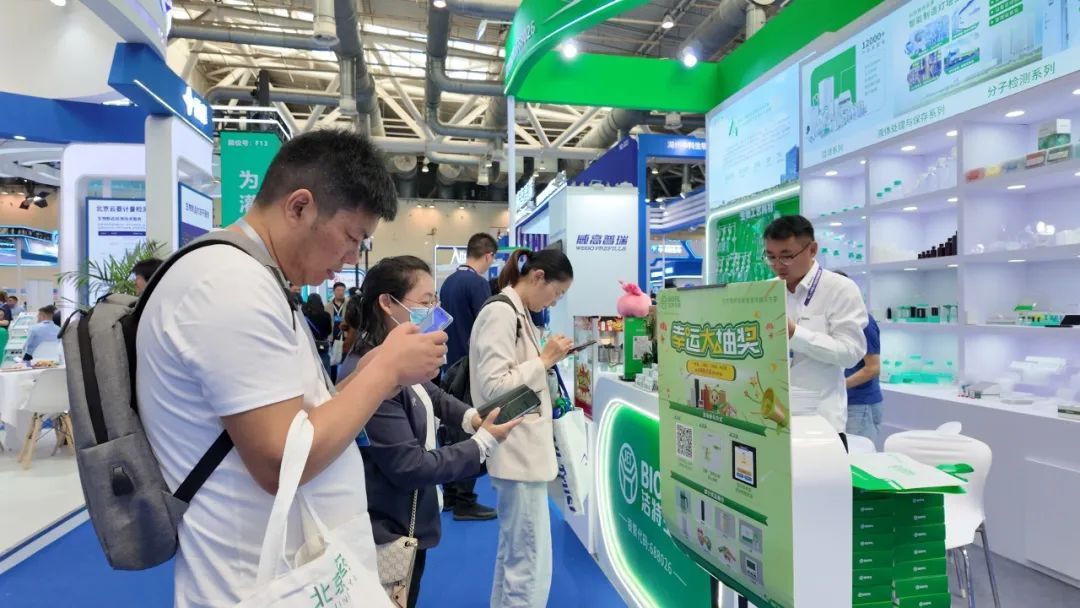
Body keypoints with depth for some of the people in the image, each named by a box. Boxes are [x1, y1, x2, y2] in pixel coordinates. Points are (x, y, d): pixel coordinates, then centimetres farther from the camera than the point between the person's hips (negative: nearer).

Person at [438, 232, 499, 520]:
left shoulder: (449, 281, 9)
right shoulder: (478, 283, -16)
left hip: (453, 365, 9)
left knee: (453, 428, 14)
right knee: (470, 432, -2)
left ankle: (450, 494, 24)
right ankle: (465, 502, 5)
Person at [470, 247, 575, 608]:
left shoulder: (516, 313, 13)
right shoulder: (500, 313, -15)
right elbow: (493, 386, -22)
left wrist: (547, 360, 8)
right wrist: (544, 360, -15)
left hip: (523, 450, 10)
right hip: (518, 452, -10)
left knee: (513, 557, 21)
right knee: (531, 566, -2)